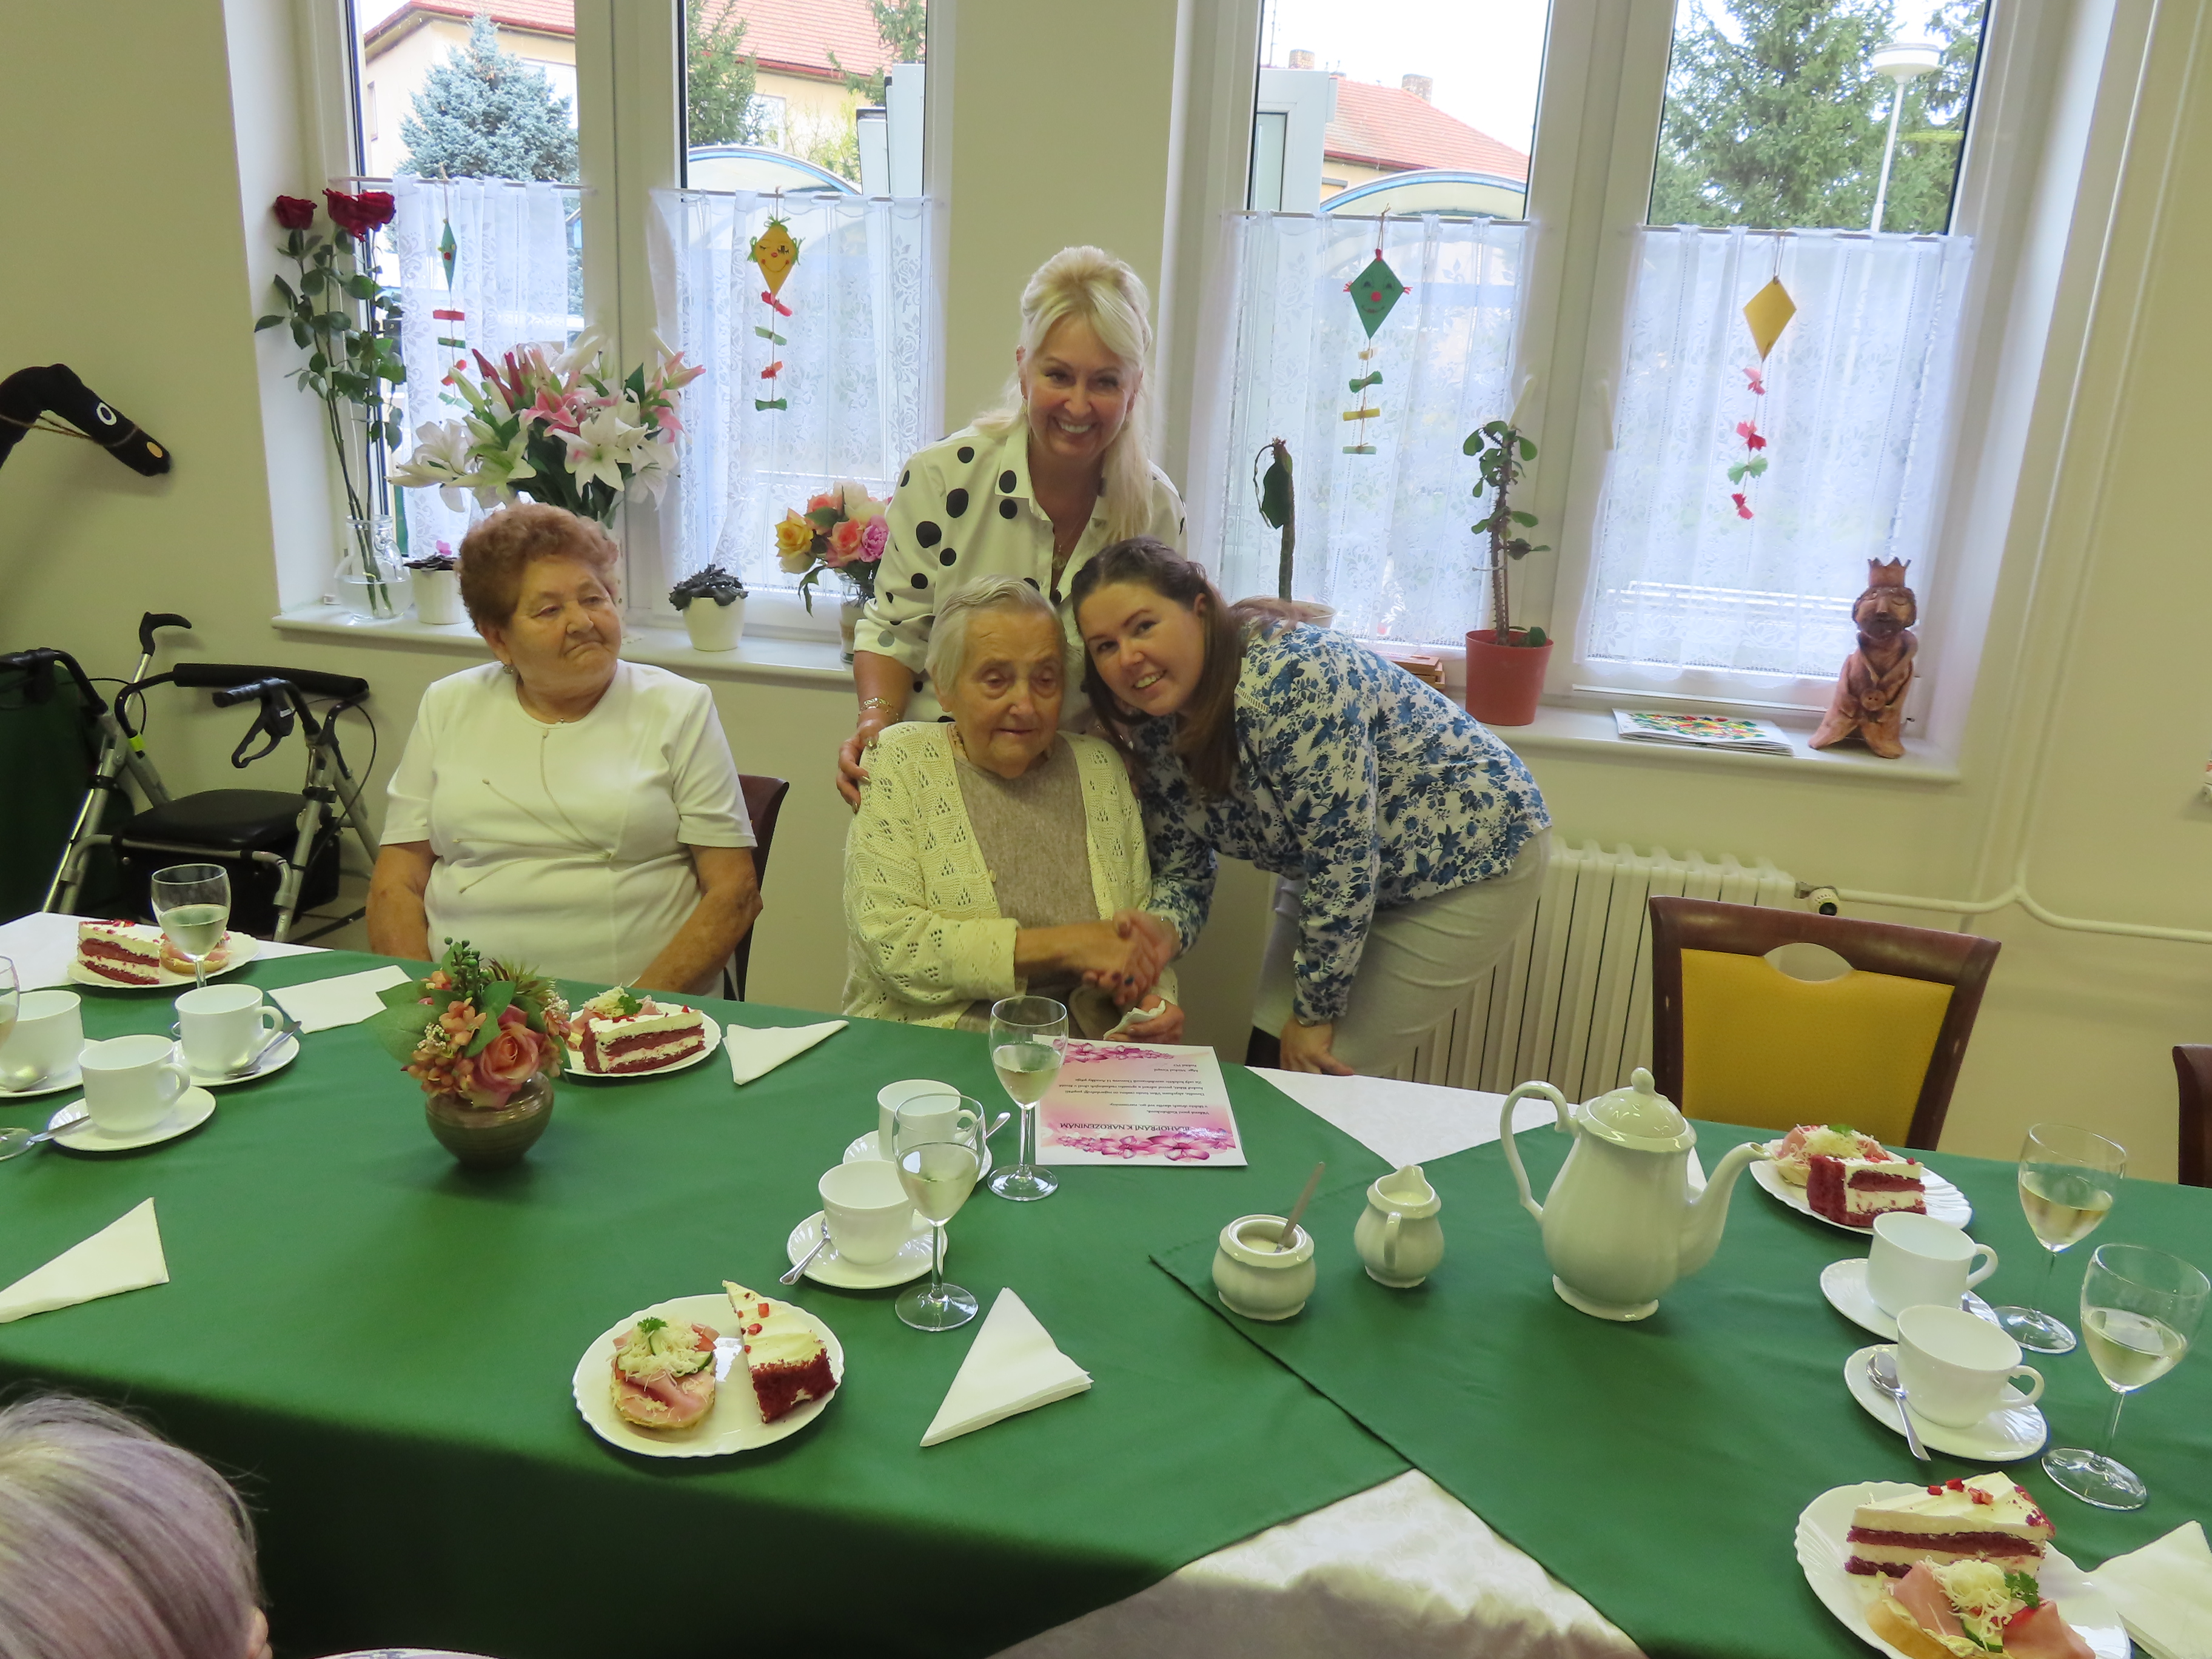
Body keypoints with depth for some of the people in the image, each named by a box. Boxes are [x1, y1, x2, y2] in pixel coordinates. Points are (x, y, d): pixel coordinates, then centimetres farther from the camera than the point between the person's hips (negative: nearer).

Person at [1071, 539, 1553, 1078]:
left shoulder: (1287, 681, -34)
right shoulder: (1156, 729, -9)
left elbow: (1344, 863, -31)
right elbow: (1182, 869, -3)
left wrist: (1315, 1014, -19)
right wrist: (1161, 932, -26)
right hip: (1339, 872, 7)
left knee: (1319, 1074, -6)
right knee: (1270, 1064, 6)